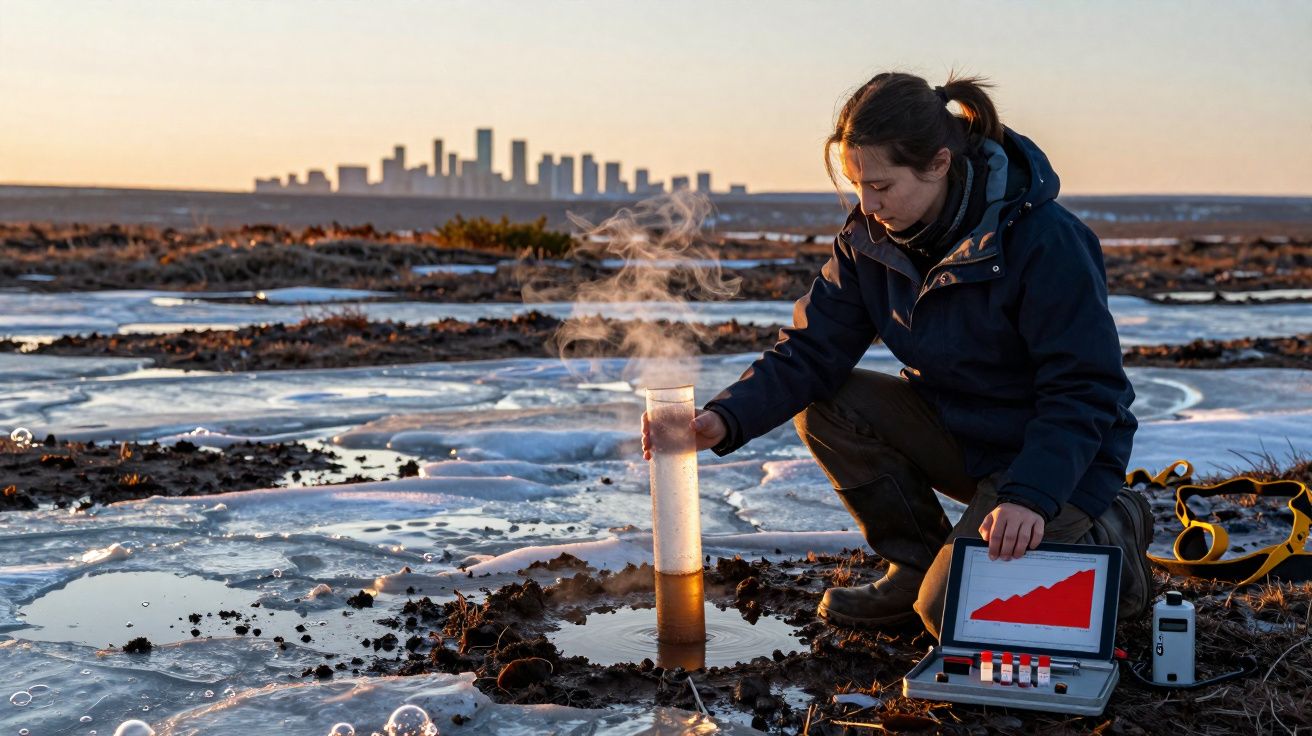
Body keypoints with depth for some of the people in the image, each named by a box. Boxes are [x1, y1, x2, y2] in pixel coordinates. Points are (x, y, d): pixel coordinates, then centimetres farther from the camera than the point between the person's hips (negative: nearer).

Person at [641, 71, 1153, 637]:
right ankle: (917, 567, 3)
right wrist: (726, 418, -27)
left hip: (1058, 455, -6)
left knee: (952, 614, -21)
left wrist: (1028, 497, -37)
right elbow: (811, 350, -10)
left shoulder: (1046, 240, -25)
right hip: (956, 433, 7)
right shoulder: (870, 236, -7)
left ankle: (1109, 534, 5)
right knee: (824, 406, -13)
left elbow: (1084, 394, -24)